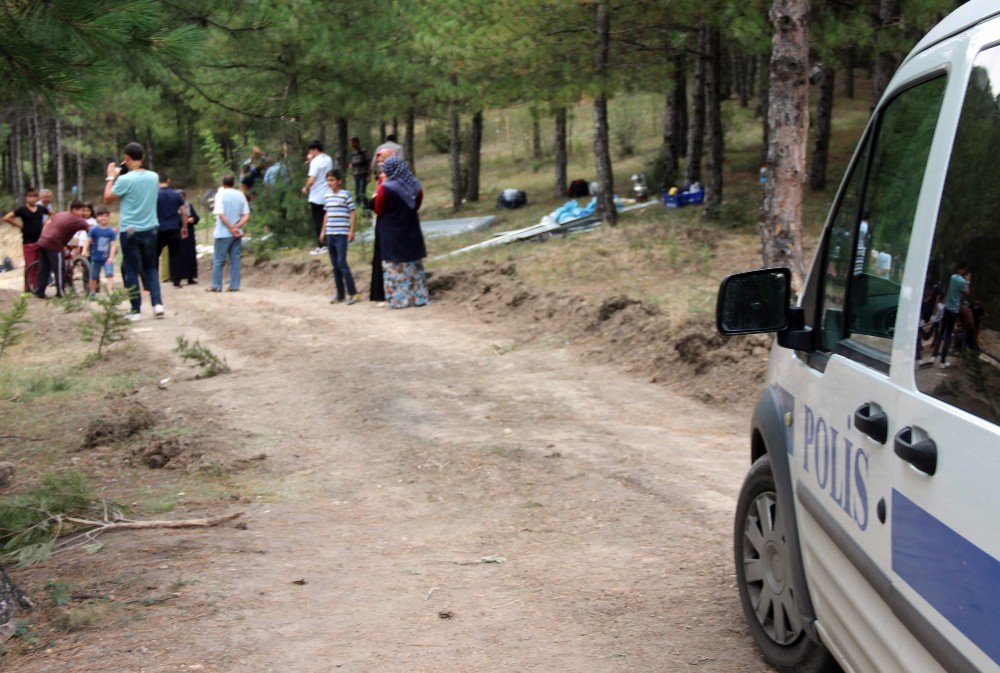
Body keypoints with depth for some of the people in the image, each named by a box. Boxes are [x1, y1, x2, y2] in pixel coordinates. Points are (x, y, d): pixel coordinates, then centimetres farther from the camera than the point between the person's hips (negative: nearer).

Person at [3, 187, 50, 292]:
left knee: (39, 266, 4)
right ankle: (28, 287, 0)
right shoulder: (22, 210, -5)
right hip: (28, 242, -4)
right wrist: (19, 225, -6)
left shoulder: (41, 208, 8)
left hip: (40, 240, 4)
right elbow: (6, 218, -10)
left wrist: (46, 223, 11)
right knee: (30, 266, -5)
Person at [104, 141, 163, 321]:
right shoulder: (154, 177, 0)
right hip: (150, 230, 4)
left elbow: (108, 199, -4)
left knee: (131, 270, 6)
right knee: (150, 268, 17)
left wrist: (111, 177, 6)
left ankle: (135, 310, 9)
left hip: (129, 231, -4)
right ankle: (157, 303, 2)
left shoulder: (124, 179, -16)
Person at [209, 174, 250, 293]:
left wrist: (231, 228, -13)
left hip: (223, 233, -4)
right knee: (235, 259, 7)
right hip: (237, 234, 4)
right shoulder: (240, 195, 7)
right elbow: (246, 215, 2)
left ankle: (216, 286, 2)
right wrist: (237, 226, -7)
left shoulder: (220, 194, -7)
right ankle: (234, 286, 4)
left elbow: (221, 215, -16)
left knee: (218, 260, 2)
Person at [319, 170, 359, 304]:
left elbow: (353, 213, -6)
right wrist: (323, 231, 19)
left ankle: (353, 293, -8)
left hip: (342, 234, -7)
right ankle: (340, 294, 13)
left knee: (341, 263, -12)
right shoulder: (327, 196, 12)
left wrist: (351, 230, -11)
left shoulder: (345, 194, -6)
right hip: (330, 234, 7)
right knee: (335, 265, 8)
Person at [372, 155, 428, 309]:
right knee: (414, 265, 12)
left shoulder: (385, 188, -16)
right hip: (411, 232, 5)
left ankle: (398, 299, 1)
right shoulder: (415, 186, 0)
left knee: (395, 267, 2)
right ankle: (419, 297, 15)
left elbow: (378, 210, -5)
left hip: (392, 234, -5)